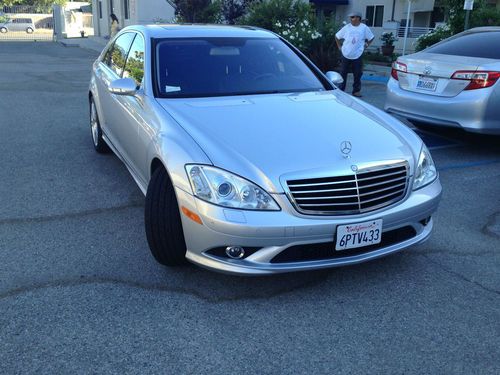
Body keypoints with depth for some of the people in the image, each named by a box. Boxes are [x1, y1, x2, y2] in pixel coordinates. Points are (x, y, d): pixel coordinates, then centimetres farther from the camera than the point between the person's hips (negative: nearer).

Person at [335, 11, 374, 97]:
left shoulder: (364, 28, -1)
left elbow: (371, 38, 10)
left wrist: (365, 46, 5)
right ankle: (340, 90, 16)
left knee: (357, 75, 4)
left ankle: (356, 91, 15)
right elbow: (337, 36, 11)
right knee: (343, 74, 6)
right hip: (346, 55, 1)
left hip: (357, 56, -1)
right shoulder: (347, 27, 1)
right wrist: (339, 46, 6)